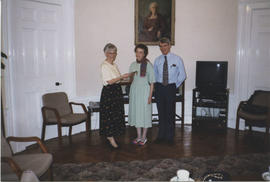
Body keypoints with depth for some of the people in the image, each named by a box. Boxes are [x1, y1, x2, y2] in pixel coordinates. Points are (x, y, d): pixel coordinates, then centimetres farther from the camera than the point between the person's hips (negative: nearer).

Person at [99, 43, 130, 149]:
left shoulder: (114, 65, 15)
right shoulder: (104, 65, -11)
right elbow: (109, 81, -18)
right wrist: (122, 77, -19)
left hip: (117, 91, 9)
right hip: (108, 92, -9)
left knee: (116, 115, 10)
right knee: (109, 115, -5)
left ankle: (110, 137, 20)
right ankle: (111, 139, 1)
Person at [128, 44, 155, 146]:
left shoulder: (148, 65, -9)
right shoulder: (133, 65, 6)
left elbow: (152, 82, -9)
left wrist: (150, 96, -12)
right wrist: (130, 94, 10)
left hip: (144, 91, -5)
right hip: (134, 91, 5)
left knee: (145, 113, 2)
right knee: (136, 113, 10)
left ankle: (144, 137, 17)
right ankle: (139, 136, 23)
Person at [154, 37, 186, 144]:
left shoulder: (177, 59, -1)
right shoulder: (157, 60, 7)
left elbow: (182, 75, 3)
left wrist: (175, 85, 1)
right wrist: (157, 85, 9)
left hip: (171, 88, -2)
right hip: (159, 87, 3)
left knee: (170, 113, 1)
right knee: (161, 112, 9)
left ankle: (170, 137, 13)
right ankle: (161, 136, 20)